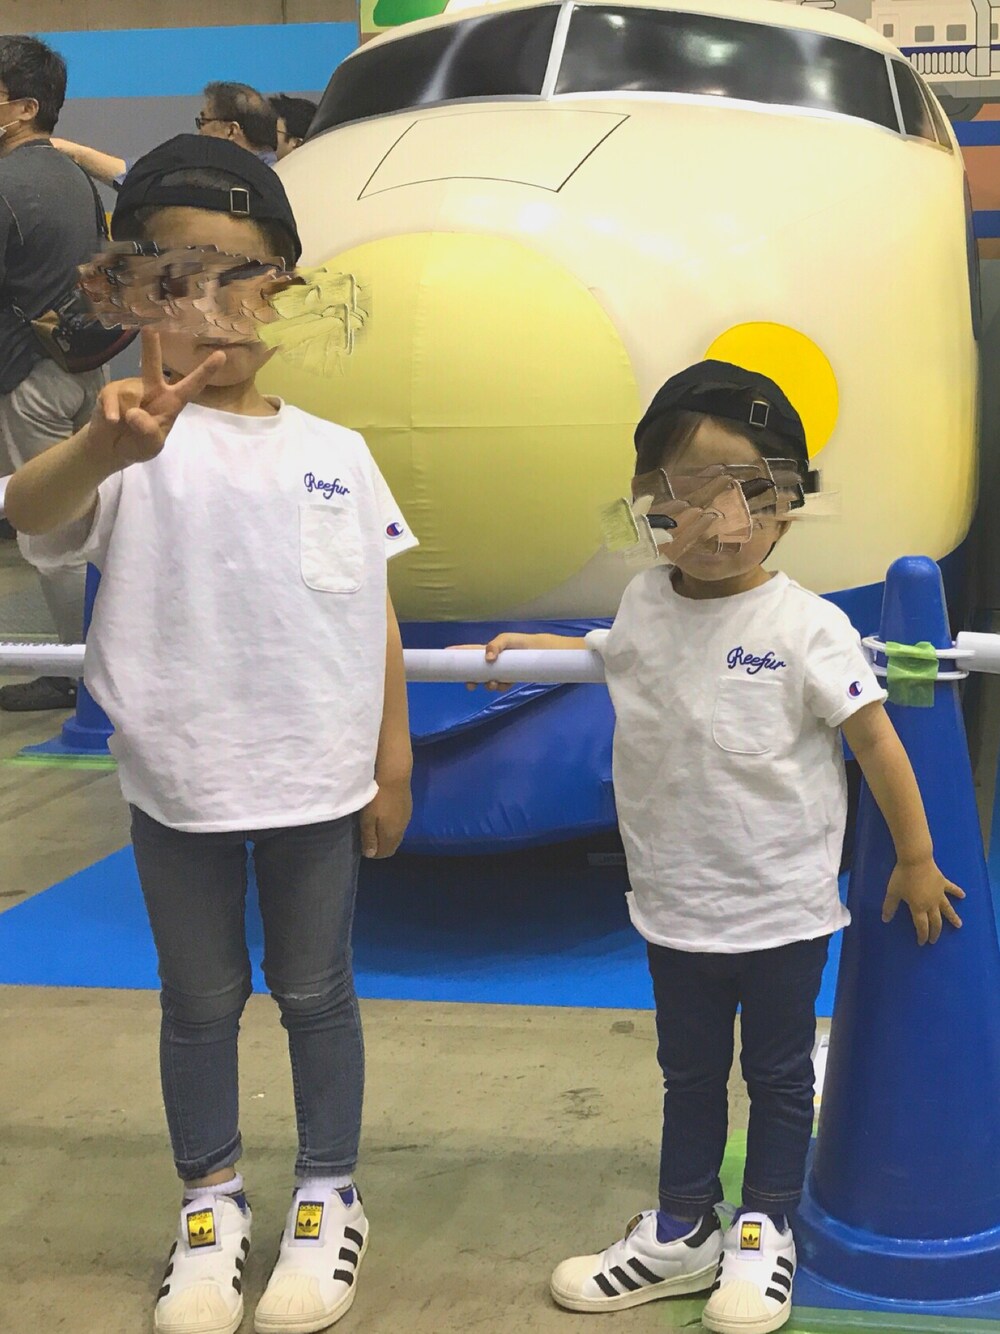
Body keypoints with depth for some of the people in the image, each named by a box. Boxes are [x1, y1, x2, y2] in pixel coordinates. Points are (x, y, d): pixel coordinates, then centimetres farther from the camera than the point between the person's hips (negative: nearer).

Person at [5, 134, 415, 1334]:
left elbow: (377, 616, 5)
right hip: (177, 784, -1)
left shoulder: (334, 453, 1)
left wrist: (392, 765, 4)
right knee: (199, 1001, 15)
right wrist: (104, 445, -53)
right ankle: (210, 1202, 33)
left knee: (316, 992, 15)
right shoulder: (129, 442, -9)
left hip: (317, 781, 2)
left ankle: (328, 1199, 33)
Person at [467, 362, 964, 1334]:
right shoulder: (646, 603, -4)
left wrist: (917, 860, -7)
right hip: (676, 902, 5)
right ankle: (682, 1233, 35)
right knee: (688, 1074, 19)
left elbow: (876, 741, -13)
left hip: (783, 908, -4)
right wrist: (529, 645, 12)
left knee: (777, 1074, 14)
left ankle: (764, 1234, 33)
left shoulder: (807, 626, -19)